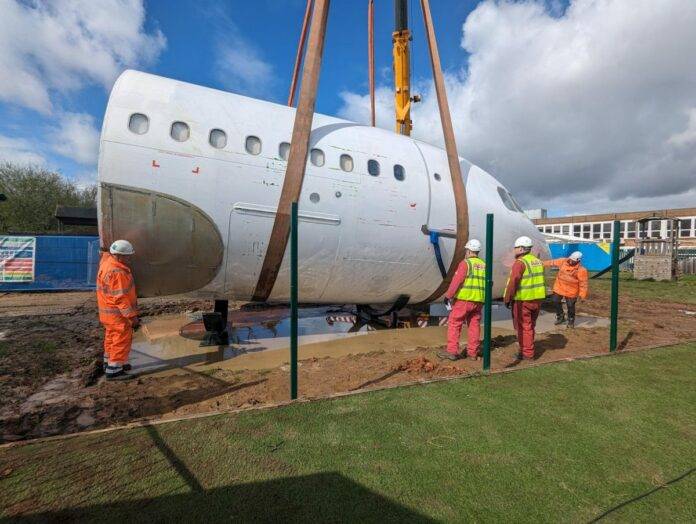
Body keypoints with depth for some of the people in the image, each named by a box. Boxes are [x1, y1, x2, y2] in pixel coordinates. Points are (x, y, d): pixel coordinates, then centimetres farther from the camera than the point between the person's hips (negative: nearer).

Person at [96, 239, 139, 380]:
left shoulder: (107, 260, 0)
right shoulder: (117, 273, -29)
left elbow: (105, 252, 28)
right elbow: (121, 298, -28)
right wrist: (132, 316, -25)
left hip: (108, 311, 10)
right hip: (118, 313, -10)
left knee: (112, 337, 24)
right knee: (121, 340, 0)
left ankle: (110, 362, 39)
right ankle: (114, 371, 6)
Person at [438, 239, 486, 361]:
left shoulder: (465, 263, -10)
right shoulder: (484, 265, 12)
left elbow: (456, 281, -15)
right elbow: (486, 284, 15)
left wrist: (448, 295, -10)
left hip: (464, 300, -7)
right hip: (478, 301, 7)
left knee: (454, 324, 0)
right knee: (474, 325, 12)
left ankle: (452, 351, 0)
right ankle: (472, 352, 19)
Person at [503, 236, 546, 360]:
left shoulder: (520, 263, -16)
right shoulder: (538, 261, 11)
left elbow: (513, 283, -20)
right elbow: (540, 281, 15)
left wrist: (507, 299, -12)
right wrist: (538, 297, 20)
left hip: (523, 300, -8)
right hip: (537, 299, 8)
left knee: (524, 327, 2)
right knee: (530, 325, 19)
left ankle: (527, 353, 9)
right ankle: (528, 349, 30)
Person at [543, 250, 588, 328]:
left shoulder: (581, 270, -19)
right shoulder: (563, 261, -7)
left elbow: (583, 283, -16)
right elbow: (552, 262, 3)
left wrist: (582, 295, -16)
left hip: (571, 291, -4)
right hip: (559, 288, 4)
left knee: (570, 306, 7)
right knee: (556, 302, 11)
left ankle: (571, 321, 31)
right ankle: (560, 317, 32)